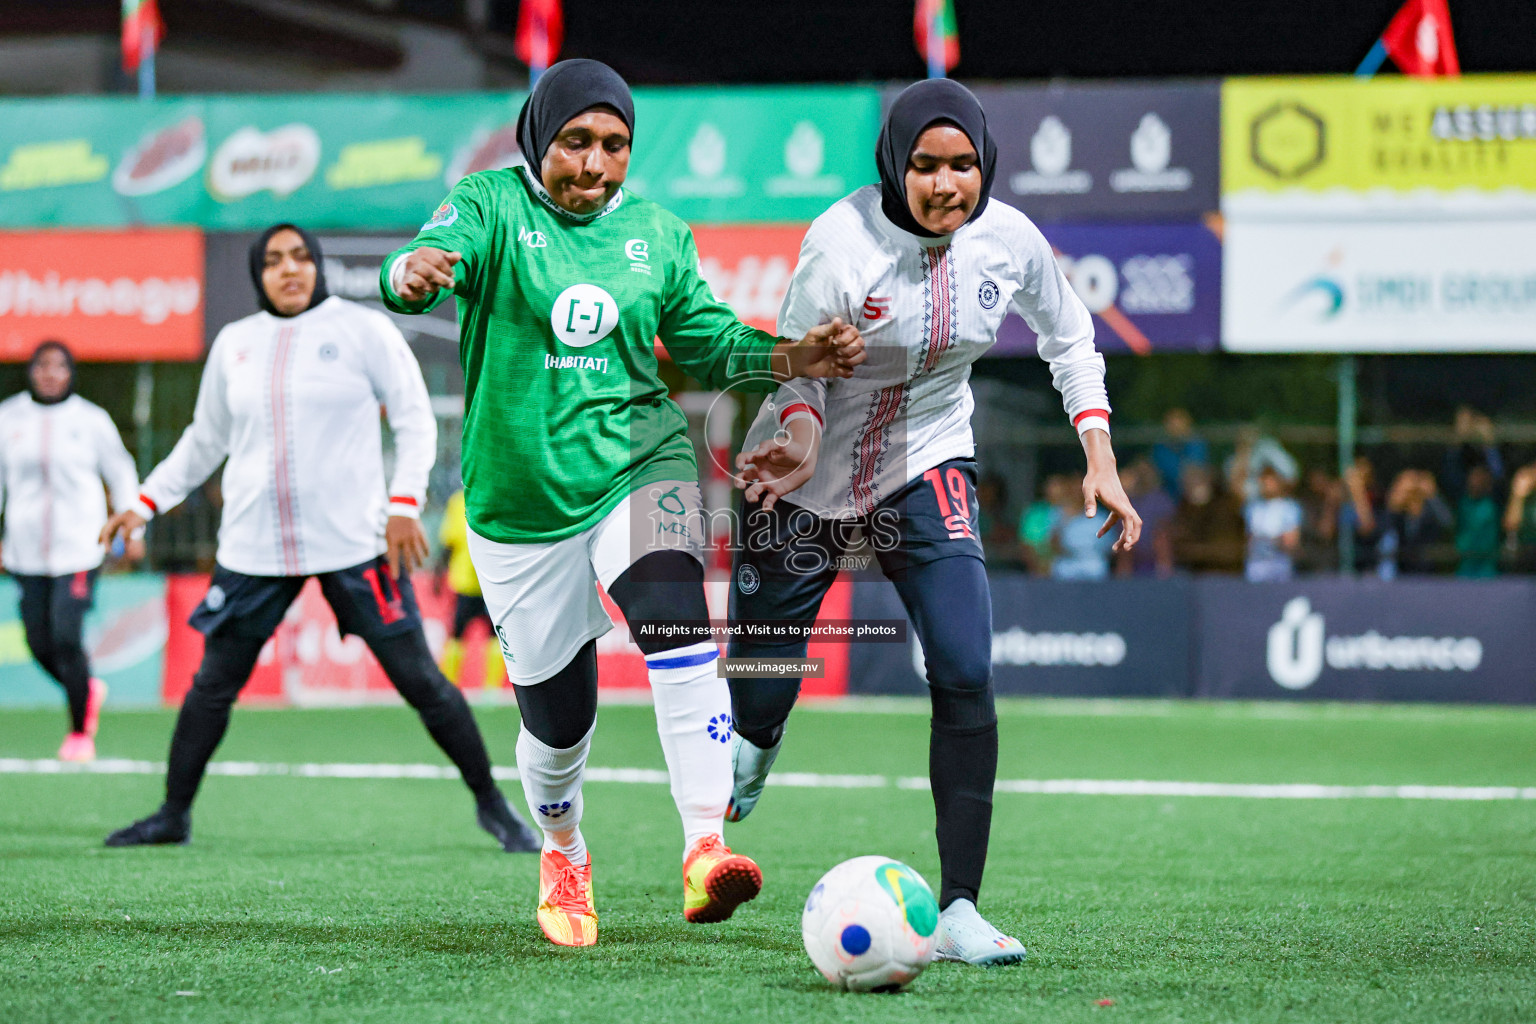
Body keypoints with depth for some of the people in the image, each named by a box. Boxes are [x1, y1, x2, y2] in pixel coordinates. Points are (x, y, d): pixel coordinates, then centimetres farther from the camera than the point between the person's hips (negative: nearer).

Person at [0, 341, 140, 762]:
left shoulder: (91, 420, 0)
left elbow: (120, 473, 11)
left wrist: (133, 529, 12)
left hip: (78, 549, -3)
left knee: (66, 637, -13)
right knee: (39, 643, 3)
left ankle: (80, 732, 3)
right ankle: (89, 691, 34)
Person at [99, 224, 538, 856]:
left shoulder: (363, 329, 0)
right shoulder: (233, 344, 10)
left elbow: (415, 420, 0)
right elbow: (204, 442, 22)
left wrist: (404, 502, -12)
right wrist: (146, 503, 14)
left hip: (355, 543, -3)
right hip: (253, 549, 3)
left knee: (418, 679, -4)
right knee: (212, 685, 6)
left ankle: (491, 804, 8)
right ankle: (173, 815, 21)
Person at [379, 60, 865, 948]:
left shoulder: (657, 234, 6)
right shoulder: (492, 207, -5)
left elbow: (707, 338, 15)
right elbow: (439, 253, -25)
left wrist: (792, 358, -3)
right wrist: (413, 273, -49)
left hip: (638, 462, 1)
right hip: (520, 500, -1)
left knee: (676, 620, -30)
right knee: (556, 717, 8)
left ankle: (706, 846, -36)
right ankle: (564, 853, 41)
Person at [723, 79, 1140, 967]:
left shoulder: (1009, 240, -11)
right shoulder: (842, 242, -23)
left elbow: (1069, 337, 7)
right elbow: (797, 366, -14)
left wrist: (1100, 459, -1)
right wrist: (800, 447, -35)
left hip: (928, 470, 2)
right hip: (811, 479, -2)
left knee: (966, 676, -18)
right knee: (761, 695, 4)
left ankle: (958, 911, -12)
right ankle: (750, 756, 47)